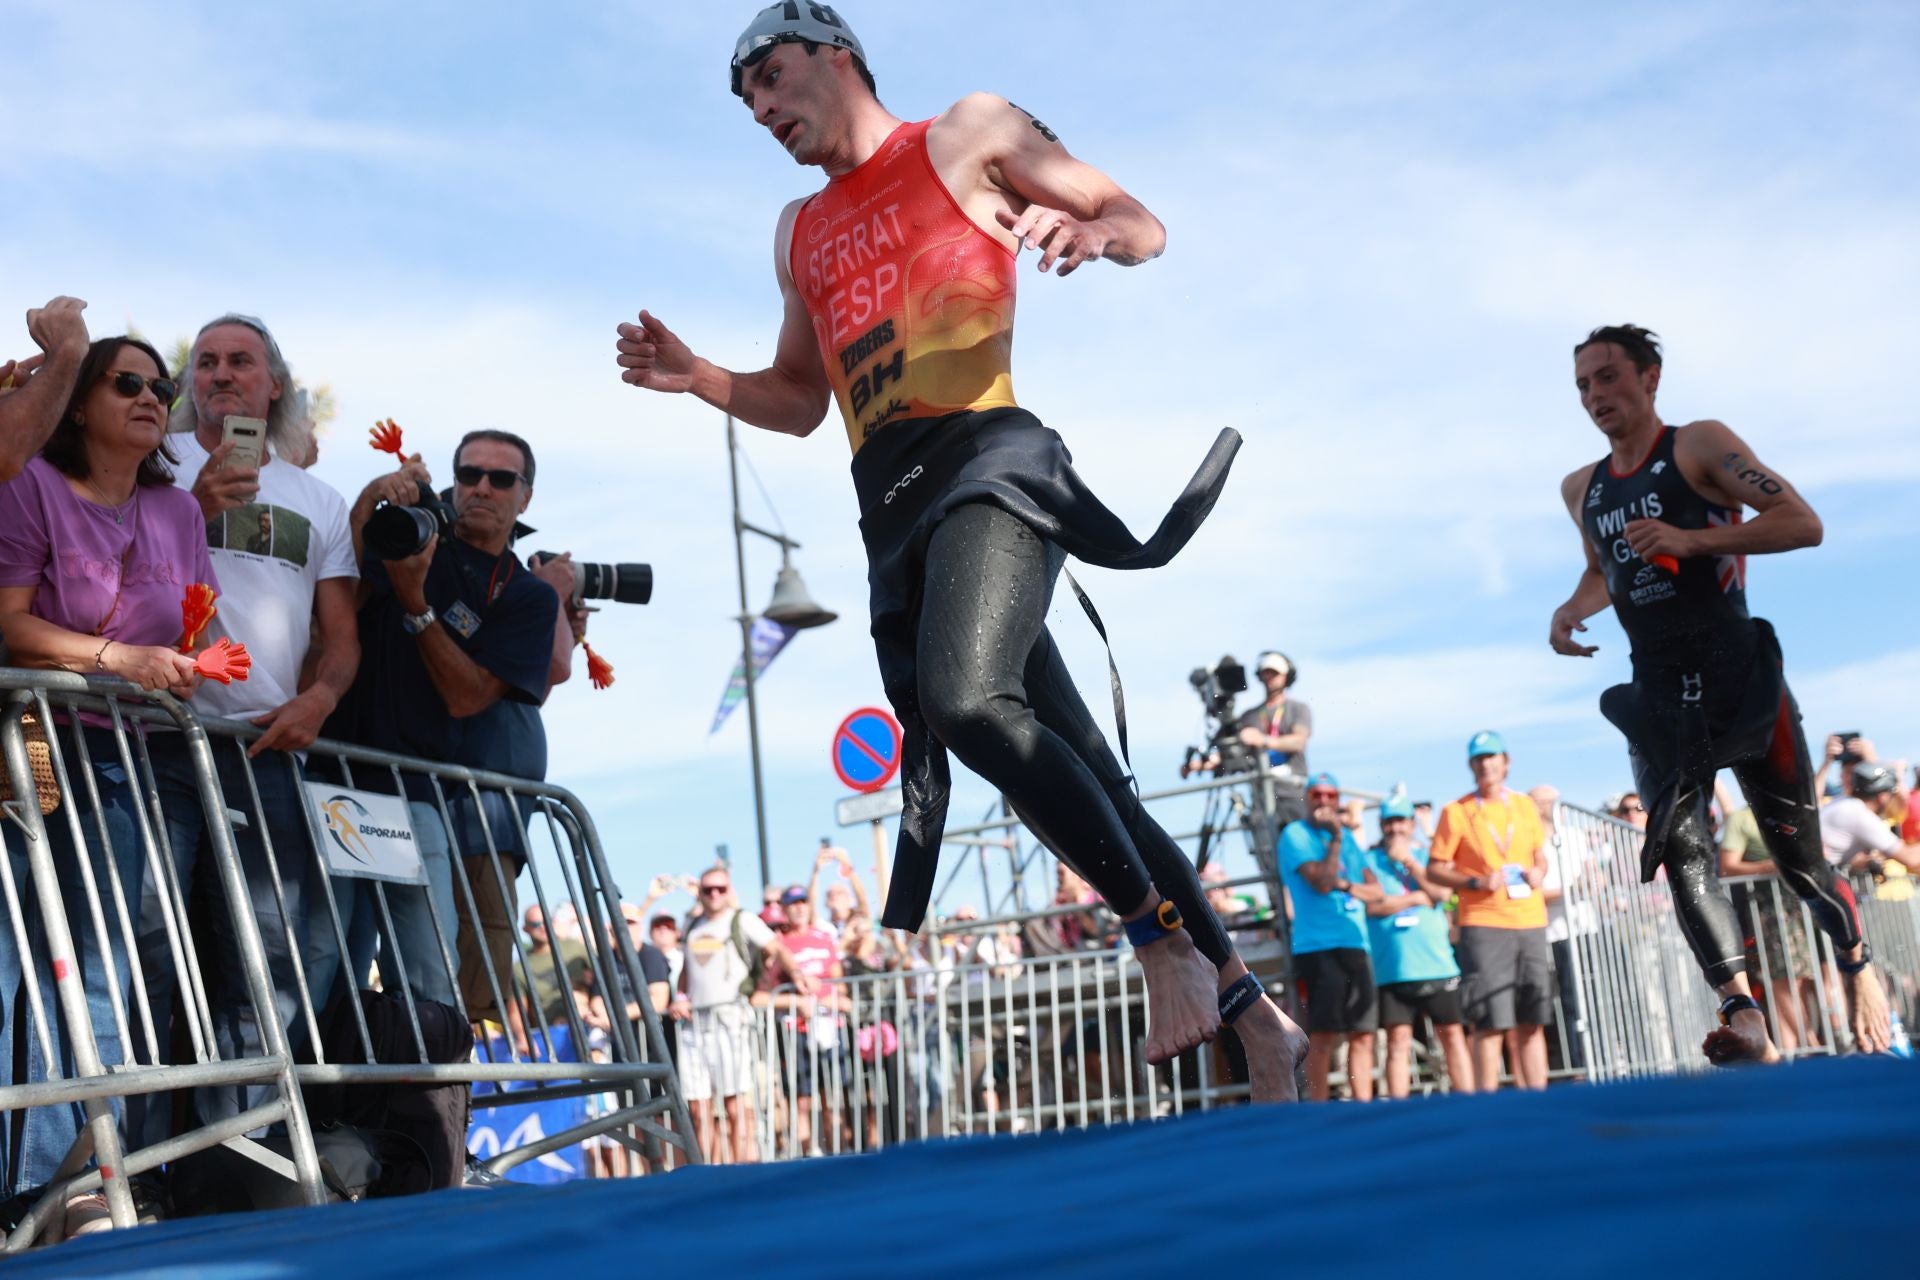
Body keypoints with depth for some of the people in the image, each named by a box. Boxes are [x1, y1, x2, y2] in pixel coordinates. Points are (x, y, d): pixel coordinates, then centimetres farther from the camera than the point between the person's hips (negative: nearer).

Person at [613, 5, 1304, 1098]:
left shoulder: (969, 134, 10)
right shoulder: (799, 234, 26)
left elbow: (1145, 226, 9)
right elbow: (800, 401, 31)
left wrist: (1092, 230, -14)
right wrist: (699, 378, 13)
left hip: (987, 455, -6)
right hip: (892, 513, 6)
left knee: (964, 698, -33)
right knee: (1082, 780, 2)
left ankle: (1162, 933, -19)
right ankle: (1246, 1003, 12)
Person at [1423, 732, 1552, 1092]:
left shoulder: (1525, 807, 13)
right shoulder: (1456, 812, 0)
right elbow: (1435, 870, -1)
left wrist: (1539, 873, 2)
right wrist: (1476, 883, -15)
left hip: (1530, 922, 5)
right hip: (1483, 925, -5)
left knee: (1532, 1021, 8)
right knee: (1491, 1022, -7)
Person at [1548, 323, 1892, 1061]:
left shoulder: (1700, 446, -4)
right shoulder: (1581, 490, 14)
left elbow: (1803, 523, -12)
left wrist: (1691, 539, -23)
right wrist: (1574, 608, 8)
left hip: (1738, 675, -5)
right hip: (1659, 693, 5)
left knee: (1797, 855, 3)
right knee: (1682, 856, -13)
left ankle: (1857, 966, 28)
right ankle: (1743, 1016, -16)